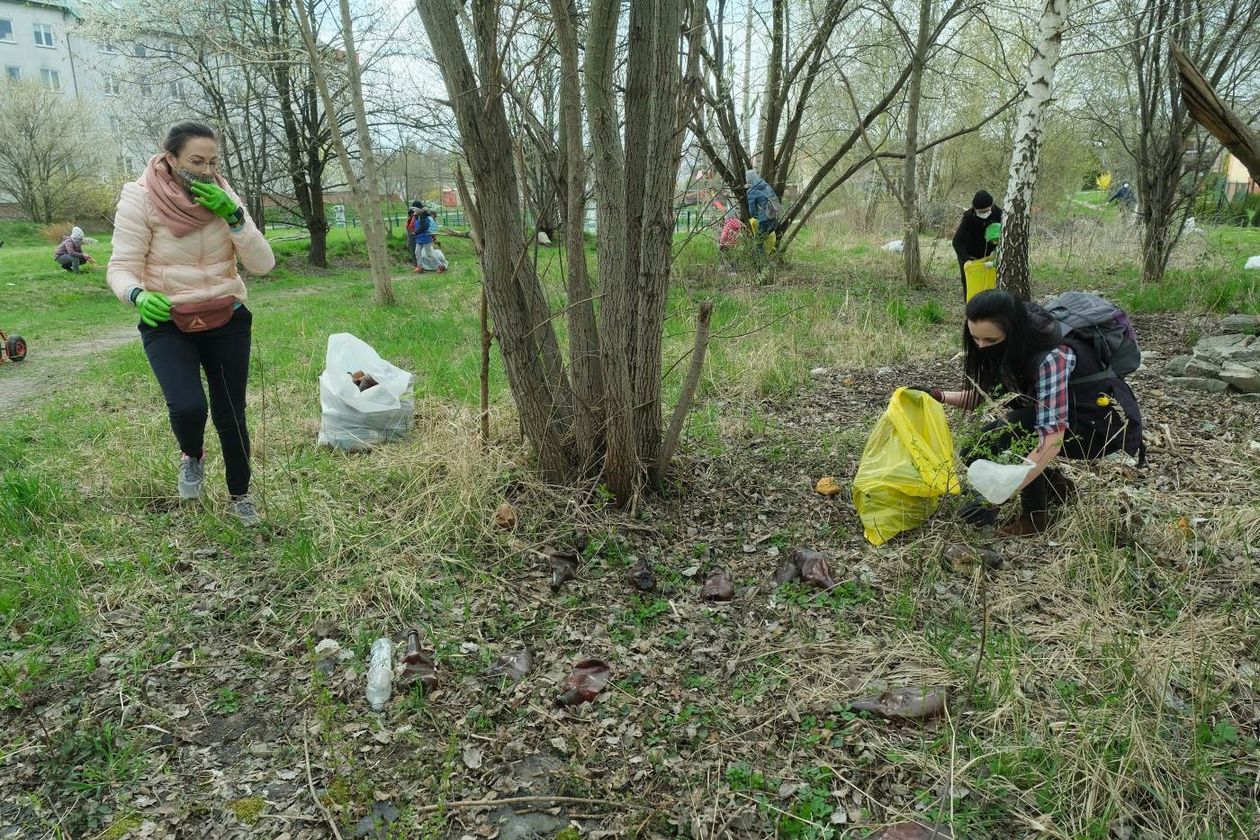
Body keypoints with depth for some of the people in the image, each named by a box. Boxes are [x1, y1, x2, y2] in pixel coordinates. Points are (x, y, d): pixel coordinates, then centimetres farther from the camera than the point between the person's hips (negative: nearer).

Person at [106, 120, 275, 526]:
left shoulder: (223, 197, -4)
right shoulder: (140, 198, -13)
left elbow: (262, 264, -9)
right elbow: (121, 268, -13)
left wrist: (233, 216, -21)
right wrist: (139, 295, -35)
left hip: (227, 320, 3)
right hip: (167, 324, -2)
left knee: (231, 415, 7)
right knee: (188, 407, -22)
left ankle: (239, 496, 30)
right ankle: (192, 457, 15)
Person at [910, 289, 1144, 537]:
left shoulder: (1051, 357, -33)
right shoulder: (1015, 348, -8)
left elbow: (1053, 438, -39)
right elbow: (986, 393, 7)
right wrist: (939, 396, -9)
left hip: (1109, 424, -8)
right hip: (1071, 415, 8)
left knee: (1007, 432, -31)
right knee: (977, 452, -6)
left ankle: (1035, 516, -13)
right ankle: (1058, 486, 12)